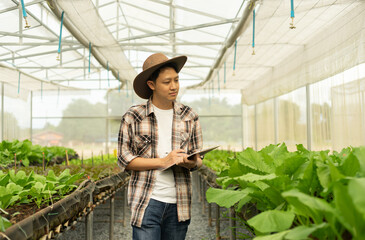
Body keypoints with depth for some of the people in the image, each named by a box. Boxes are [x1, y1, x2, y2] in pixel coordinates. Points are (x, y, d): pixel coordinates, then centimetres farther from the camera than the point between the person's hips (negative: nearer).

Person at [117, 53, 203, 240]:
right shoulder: (133, 117, 0)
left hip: (178, 203, 3)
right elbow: (124, 159, -3)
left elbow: (198, 159, 12)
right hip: (146, 202, -3)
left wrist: (191, 162, -13)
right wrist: (162, 162, -15)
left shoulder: (189, 117, 8)